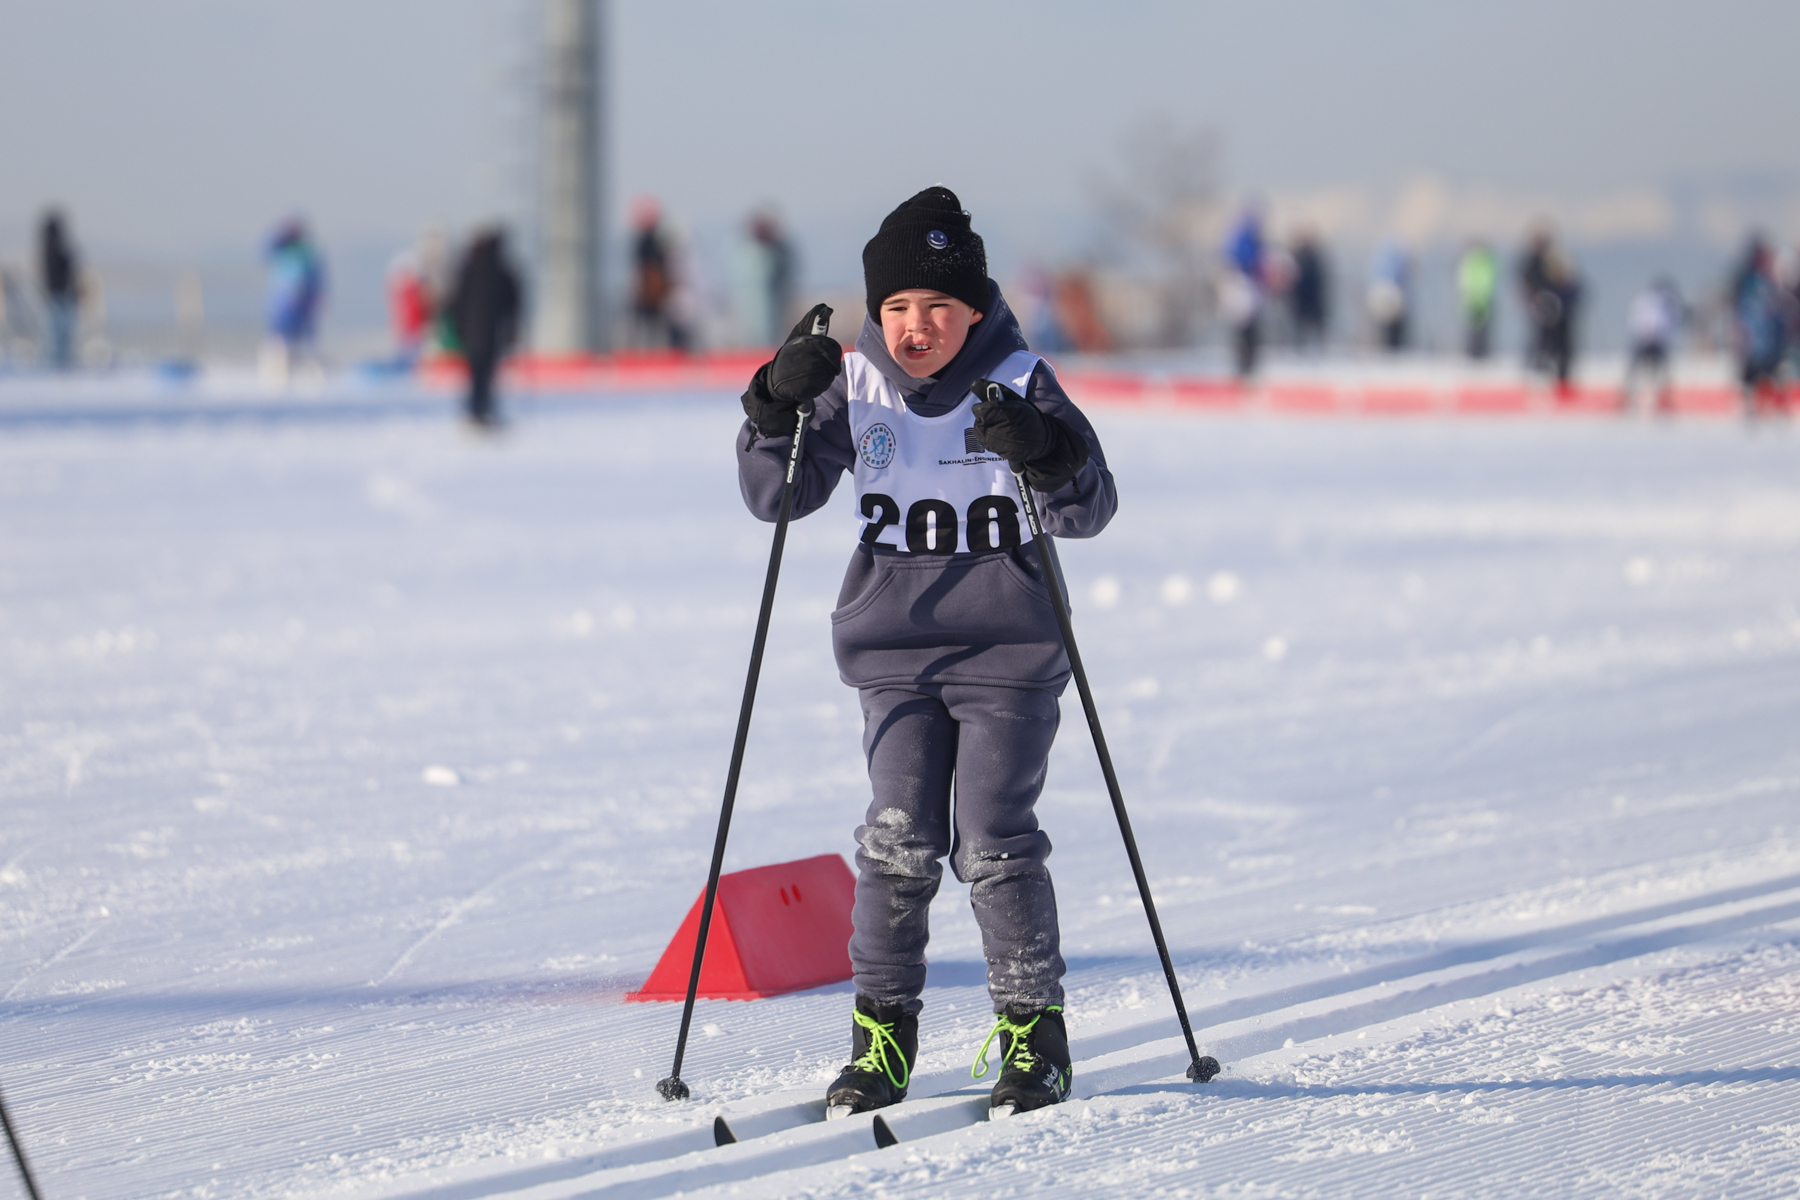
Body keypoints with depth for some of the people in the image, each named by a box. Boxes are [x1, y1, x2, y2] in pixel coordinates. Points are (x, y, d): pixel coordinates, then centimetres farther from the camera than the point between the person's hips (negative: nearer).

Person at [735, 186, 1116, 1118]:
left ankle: (1033, 1030, 6)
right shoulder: (855, 386, 2)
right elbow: (774, 497, 0)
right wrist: (779, 409, -17)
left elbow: (1091, 511, -9)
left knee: (992, 843, -8)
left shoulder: (1020, 383, -4)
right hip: (894, 649, 2)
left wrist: (1048, 456, -29)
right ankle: (882, 1029, 6)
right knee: (900, 839, -8)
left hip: (1008, 651, -2)